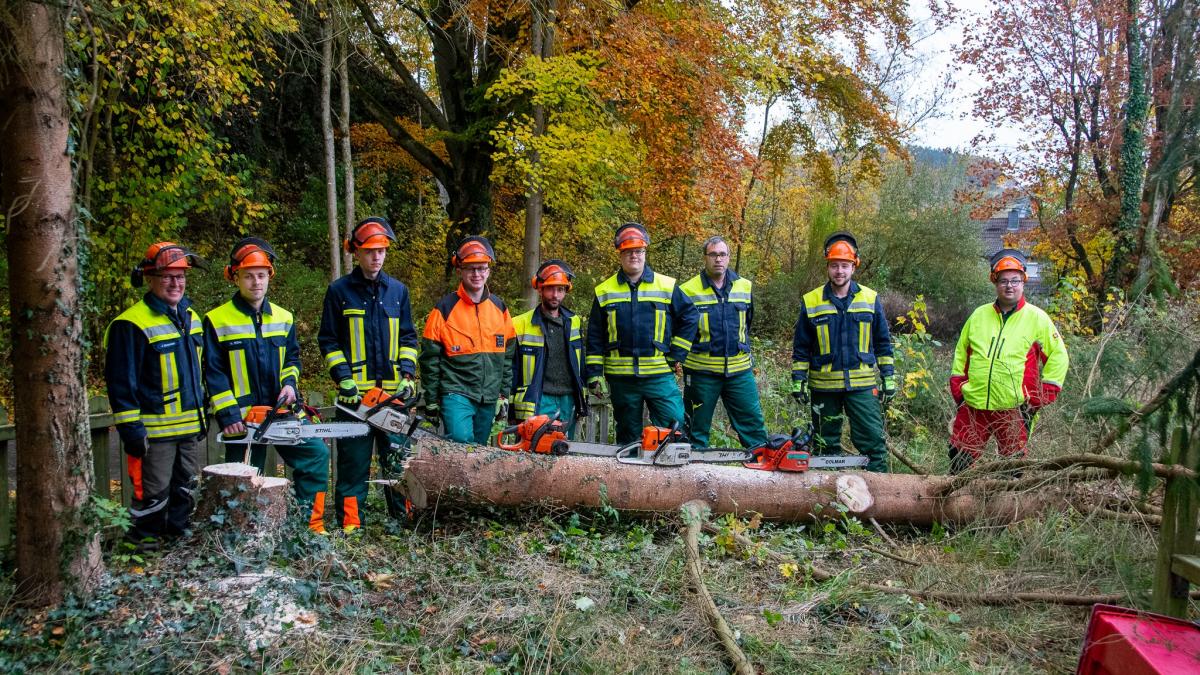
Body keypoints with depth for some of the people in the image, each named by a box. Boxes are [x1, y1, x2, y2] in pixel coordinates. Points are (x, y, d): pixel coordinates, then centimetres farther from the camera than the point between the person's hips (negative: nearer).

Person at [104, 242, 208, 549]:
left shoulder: (191, 317, 10)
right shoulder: (132, 324, -15)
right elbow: (121, 382, -15)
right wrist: (131, 428, -17)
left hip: (191, 429, 8)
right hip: (154, 431, -7)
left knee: (185, 491, 17)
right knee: (153, 494, 1)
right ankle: (144, 544, 15)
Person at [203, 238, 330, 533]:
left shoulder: (283, 318, 7)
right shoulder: (217, 321, -6)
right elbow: (214, 373, -7)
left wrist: (289, 382, -5)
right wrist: (227, 414, -14)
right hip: (242, 417, -3)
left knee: (316, 454, -6)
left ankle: (309, 523, 4)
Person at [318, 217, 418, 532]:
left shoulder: (398, 290, 11)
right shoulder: (340, 291, 2)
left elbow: (408, 338, 14)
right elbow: (329, 341, 2)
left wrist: (407, 375, 1)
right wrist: (344, 379, -8)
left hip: (392, 392, 3)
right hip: (355, 393, -2)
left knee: (397, 458, 5)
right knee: (353, 461, 2)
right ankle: (350, 525, 9)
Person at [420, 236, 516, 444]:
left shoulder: (499, 309, 8)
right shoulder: (445, 309, -5)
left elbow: (508, 356, 13)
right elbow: (429, 359, -2)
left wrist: (504, 396, 10)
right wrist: (431, 402, -2)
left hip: (489, 400, 5)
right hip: (456, 394, -4)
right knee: (461, 441, -25)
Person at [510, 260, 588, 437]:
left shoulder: (574, 322, 11)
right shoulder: (520, 326, -3)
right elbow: (510, 370, 0)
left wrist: (583, 402, 17)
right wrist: (508, 406, -2)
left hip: (568, 403, 5)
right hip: (538, 403, -4)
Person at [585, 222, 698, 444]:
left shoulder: (666, 286, 3)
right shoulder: (604, 291, 6)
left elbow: (690, 317, 9)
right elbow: (594, 337, 8)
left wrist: (676, 354, 3)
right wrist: (594, 375, 3)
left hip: (659, 375, -1)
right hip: (621, 378, 1)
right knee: (628, 436, 11)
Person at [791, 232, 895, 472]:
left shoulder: (870, 299, 4)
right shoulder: (810, 302, 2)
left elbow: (883, 343, 9)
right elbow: (801, 348, 6)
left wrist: (889, 378, 6)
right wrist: (798, 381, 2)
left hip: (862, 384, 0)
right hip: (823, 386, 0)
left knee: (873, 439, -5)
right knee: (826, 443, 10)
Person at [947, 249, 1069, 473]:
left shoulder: (1037, 318, -1)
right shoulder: (979, 315, 9)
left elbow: (1058, 356, 2)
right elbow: (961, 354, 17)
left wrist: (1039, 400, -4)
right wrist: (958, 391, 9)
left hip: (1013, 410, -3)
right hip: (973, 406, 3)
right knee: (959, 462, 6)